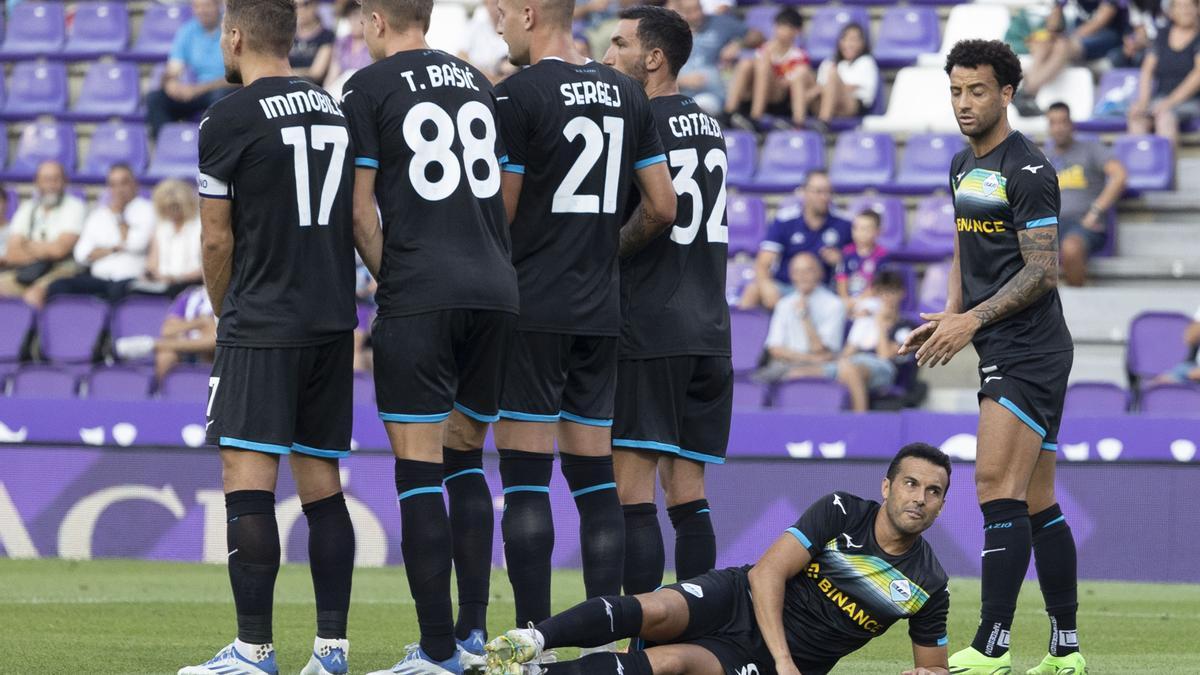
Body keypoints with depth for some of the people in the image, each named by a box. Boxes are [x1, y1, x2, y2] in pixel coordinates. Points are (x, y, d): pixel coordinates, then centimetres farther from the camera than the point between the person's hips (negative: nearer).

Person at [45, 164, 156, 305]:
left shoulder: (146, 209, 10)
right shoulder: (97, 215, 22)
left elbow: (136, 244, -8)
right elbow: (82, 255, 10)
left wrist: (117, 214, 5)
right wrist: (115, 249, -2)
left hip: (132, 277, -4)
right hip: (98, 277, 4)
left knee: (119, 288, -41)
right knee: (58, 287, -24)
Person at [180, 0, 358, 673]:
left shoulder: (228, 120, -7)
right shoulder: (340, 110, 11)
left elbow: (218, 241, -2)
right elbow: (361, 220, 14)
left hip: (261, 324, -7)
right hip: (333, 319, 7)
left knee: (248, 480, -8)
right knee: (322, 485, 9)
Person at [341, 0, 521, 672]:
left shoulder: (370, 88, -1)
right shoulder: (478, 82, 16)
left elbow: (359, 207, -3)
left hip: (419, 298, -6)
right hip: (497, 290, 6)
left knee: (419, 469, -4)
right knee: (466, 460, 15)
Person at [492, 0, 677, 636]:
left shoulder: (516, 95, -9)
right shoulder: (625, 93, 10)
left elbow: (498, 213, -10)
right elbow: (661, 206, 10)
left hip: (530, 307, -6)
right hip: (600, 309, 6)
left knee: (525, 476, -4)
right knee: (595, 478, 9)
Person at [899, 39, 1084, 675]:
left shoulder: (1027, 169, -11)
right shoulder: (963, 167, 17)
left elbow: (1042, 270, -15)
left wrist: (973, 320, -19)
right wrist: (947, 318, 10)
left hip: (1029, 350, -9)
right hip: (1004, 353, 9)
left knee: (997, 487, -16)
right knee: (1036, 504, 9)